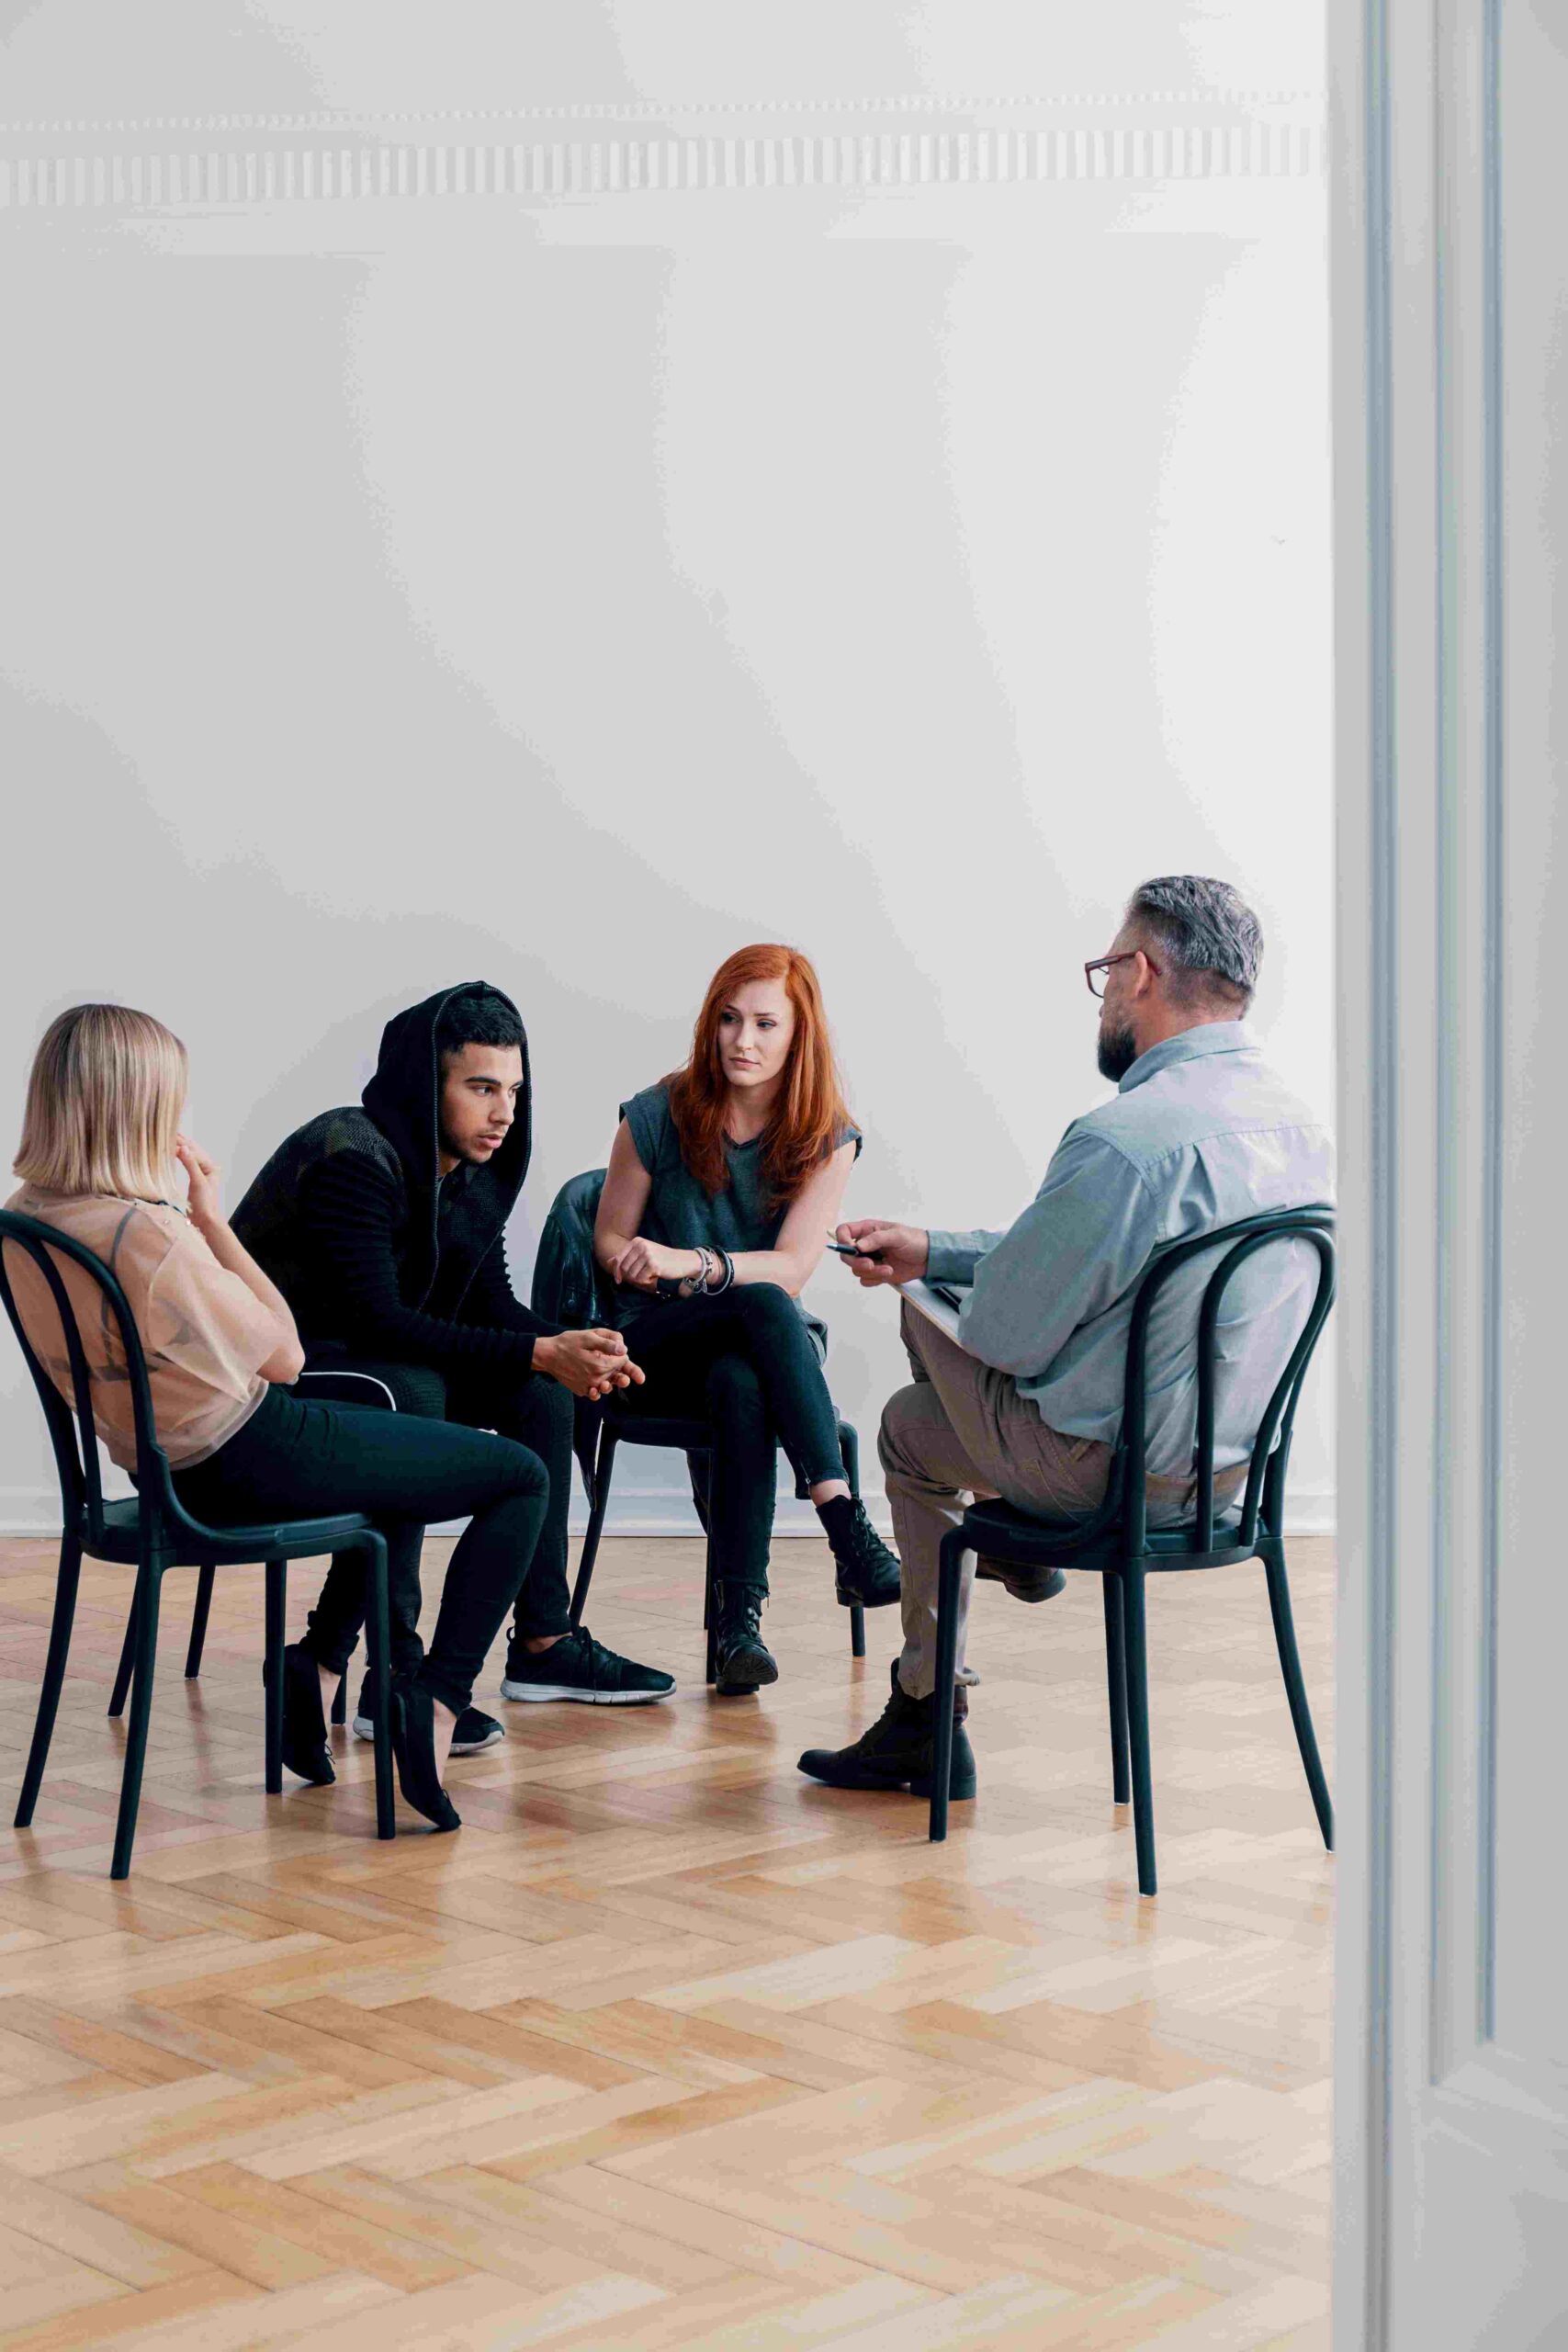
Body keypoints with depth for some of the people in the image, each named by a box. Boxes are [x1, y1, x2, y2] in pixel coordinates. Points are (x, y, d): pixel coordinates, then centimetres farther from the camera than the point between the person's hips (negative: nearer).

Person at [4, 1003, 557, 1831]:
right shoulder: (145, 1234, -30)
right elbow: (285, 1356, -17)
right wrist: (211, 1219, -14)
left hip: (167, 1470, 10)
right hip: (254, 1463, -9)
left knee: (403, 1452, 33)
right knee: (523, 1479, 3)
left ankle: (318, 1663, 23)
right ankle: (434, 1704, -5)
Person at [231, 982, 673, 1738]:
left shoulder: (470, 1171, 2)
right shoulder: (354, 1159, -25)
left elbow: (492, 1305, 2)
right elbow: (377, 1319, -33)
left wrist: (574, 1352, -20)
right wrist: (539, 1353, -35)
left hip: (362, 1360, 9)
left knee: (541, 1388, -1)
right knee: (410, 1390, -35)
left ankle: (542, 1641, 3)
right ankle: (392, 1675, -32)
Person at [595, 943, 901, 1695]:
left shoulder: (829, 1138, -2)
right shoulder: (656, 1116, -4)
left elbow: (794, 1265, -12)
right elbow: (609, 1238, 5)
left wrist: (691, 1263, -28)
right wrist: (638, 1263, -18)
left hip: (767, 1343, 1)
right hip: (658, 1345, -1)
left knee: (743, 1385, -39)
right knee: (761, 1304, -37)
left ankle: (740, 1616, -40)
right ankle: (849, 1533, -47)